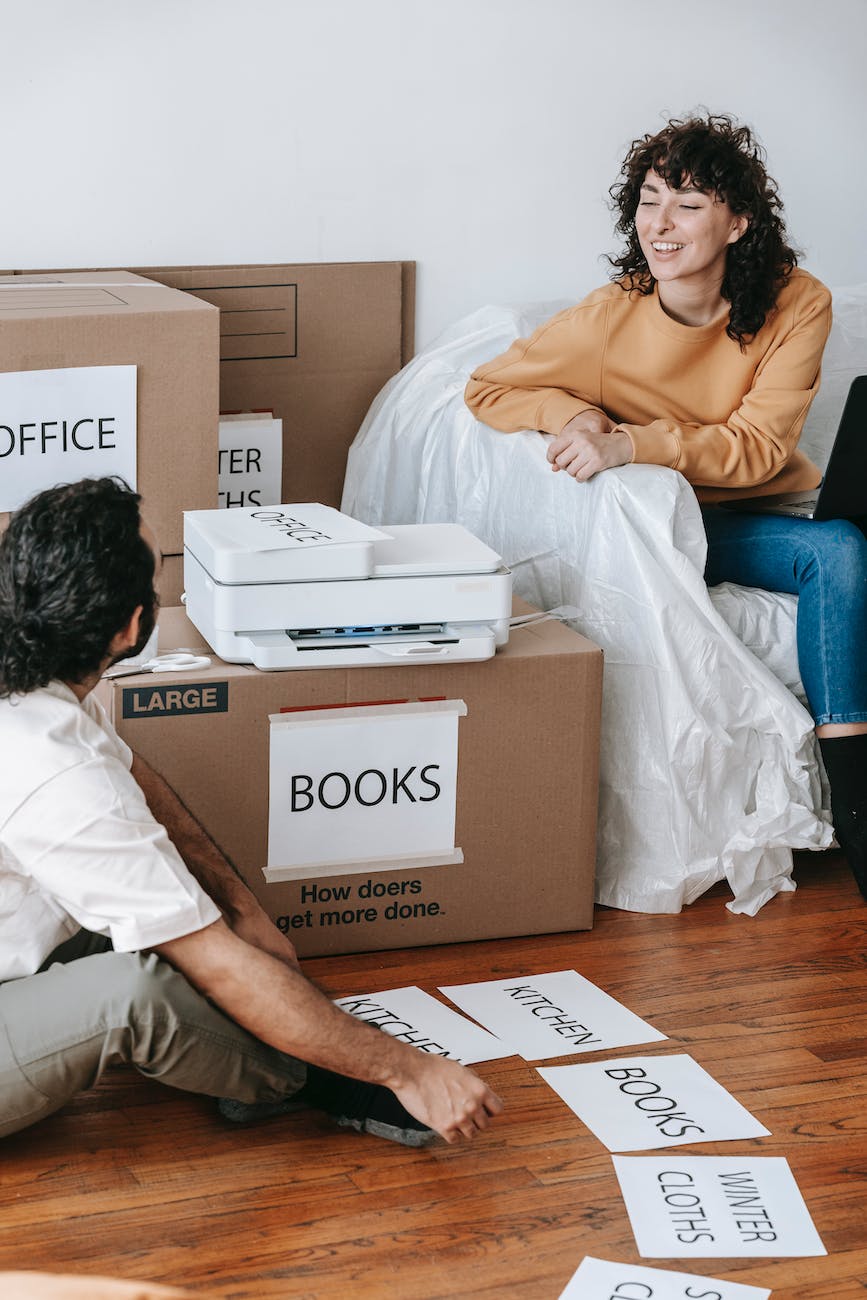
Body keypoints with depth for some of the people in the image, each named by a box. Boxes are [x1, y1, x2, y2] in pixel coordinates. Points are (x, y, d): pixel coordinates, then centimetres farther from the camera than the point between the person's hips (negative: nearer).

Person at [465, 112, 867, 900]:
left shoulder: (797, 305, -11)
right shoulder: (611, 317, -13)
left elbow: (759, 448, -17)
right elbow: (486, 390, -1)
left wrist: (633, 442, -30)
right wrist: (570, 412, -22)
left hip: (765, 508, 2)